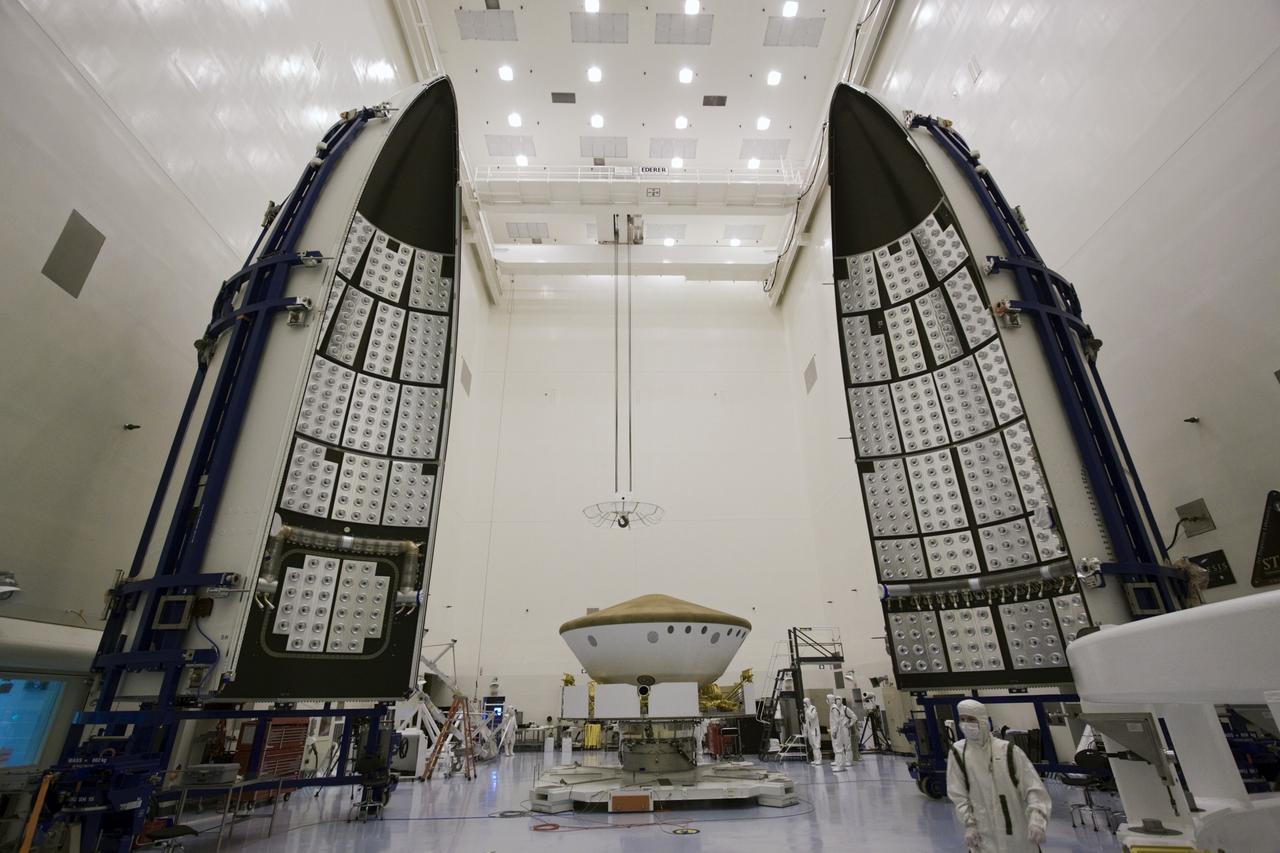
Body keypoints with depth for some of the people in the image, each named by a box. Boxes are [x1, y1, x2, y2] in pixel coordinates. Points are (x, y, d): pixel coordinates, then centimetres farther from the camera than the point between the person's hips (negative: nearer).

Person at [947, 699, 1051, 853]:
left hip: (1017, 830, 0)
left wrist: (1036, 819, -22)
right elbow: (958, 794, 0)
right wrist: (969, 824, -7)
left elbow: (1033, 786, -9)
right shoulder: (958, 752, -5)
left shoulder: (1008, 750, -8)